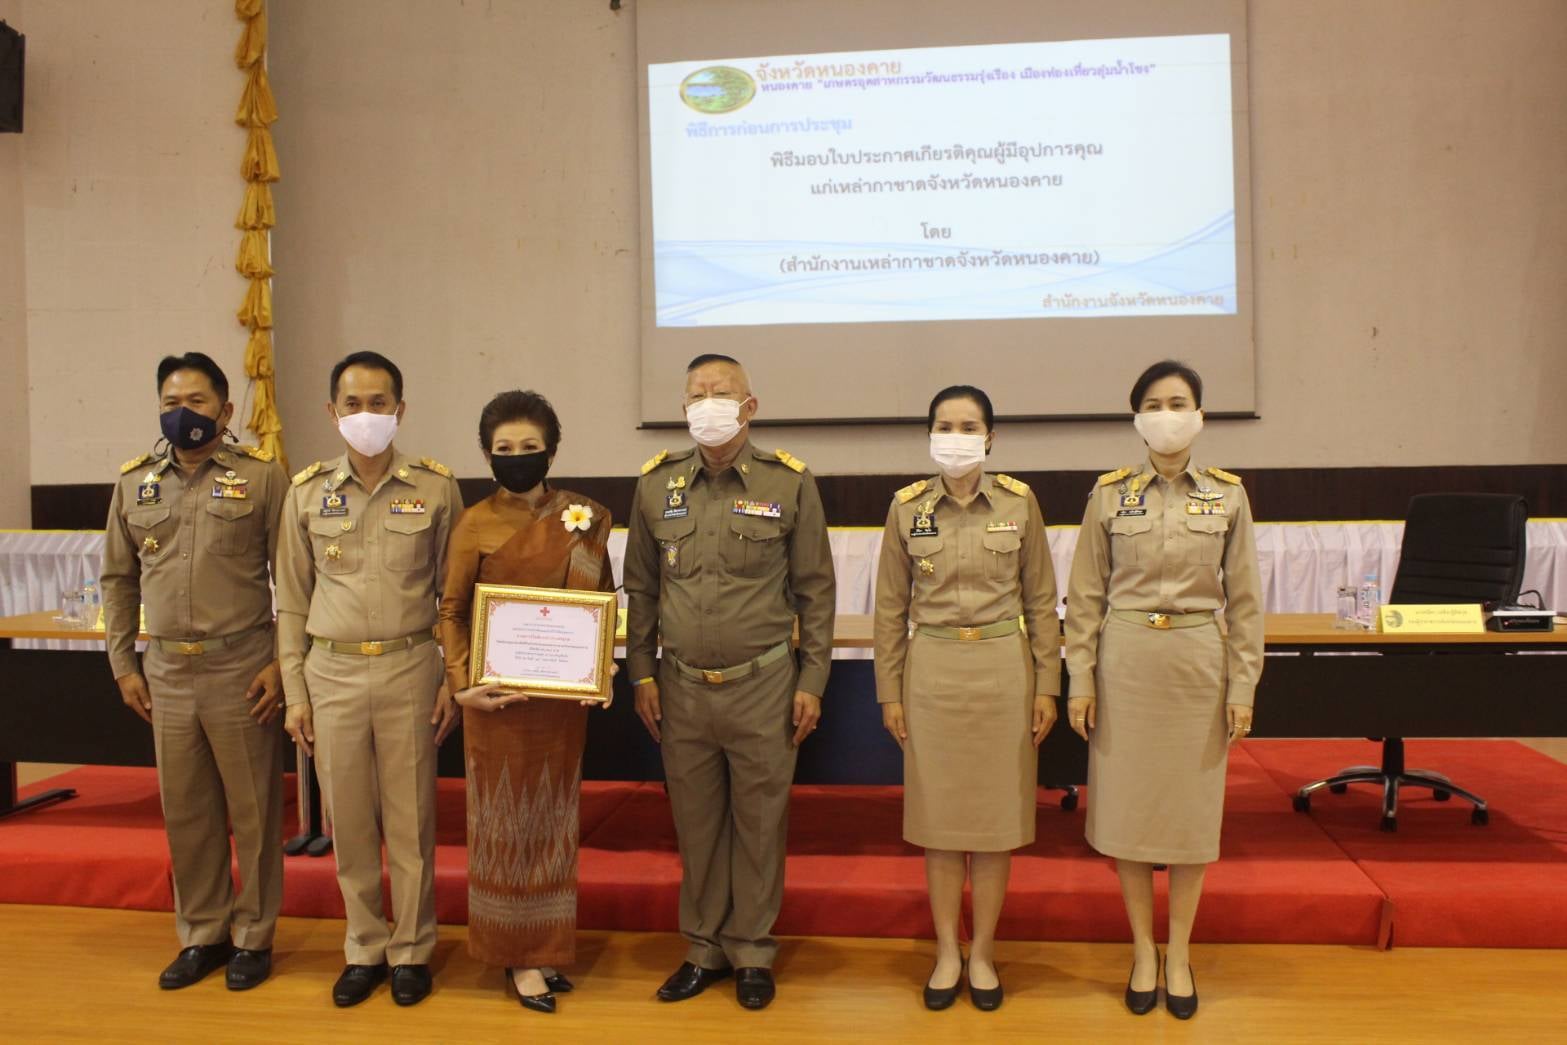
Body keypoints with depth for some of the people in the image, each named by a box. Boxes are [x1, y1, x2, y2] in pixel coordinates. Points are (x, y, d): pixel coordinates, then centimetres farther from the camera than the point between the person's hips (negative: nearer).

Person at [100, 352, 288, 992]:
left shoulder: (262, 477, -4)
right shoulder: (134, 483, 9)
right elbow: (118, 579, 15)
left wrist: (282, 664, -10)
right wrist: (124, 665, 9)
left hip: (241, 668, -4)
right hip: (165, 670, 4)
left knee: (253, 810, 6)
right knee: (185, 812, 13)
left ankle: (254, 938, 21)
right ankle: (202, 935, 29)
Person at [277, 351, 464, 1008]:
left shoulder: (435, 487, 0)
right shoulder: (307, 492, 5)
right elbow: (293, 602, 8)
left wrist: (452, 681, 0)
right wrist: (295, 694, 5)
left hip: (409, 669, -2)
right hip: (332, 672, 2)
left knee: (410, 819, 6)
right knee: (349, 821, 10)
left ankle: (411, 949, 23)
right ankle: (365, 948, 28)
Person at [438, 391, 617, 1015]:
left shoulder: (583, 519, 0)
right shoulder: (475, 525, -5)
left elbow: (601, 601, 7)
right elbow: (452, 612, 0)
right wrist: (462, 681, -13)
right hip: (499, 694, -2)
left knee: (552, 816, 13)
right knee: (505, 818, 8)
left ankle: (546, 946, 28)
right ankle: (516, 954, 22)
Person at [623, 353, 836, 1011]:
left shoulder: (789, 482, -3)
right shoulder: (656, 483, 4)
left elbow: (815, 588, 1)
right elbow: (641, 587, 10)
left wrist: (812, 681, -3)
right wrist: (642, 673, 6)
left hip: (763, 686, -2)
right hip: (681, 687, 2)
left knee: (759, 823, 9)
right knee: (695, 824, 13)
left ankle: (752, 952, 27)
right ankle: (704, 949, 31)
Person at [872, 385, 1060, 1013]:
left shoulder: (1019, 503, -1)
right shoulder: (906, 507, 0)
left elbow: (1040, 602, 3)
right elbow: (891, 607, 3)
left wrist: (1047, 684, 0)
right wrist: (890, 691, 1)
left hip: (1002, 670, 0)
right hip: (932, 671, 0)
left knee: (996, 815, 7)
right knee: (938, 814, 8)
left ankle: (983, 953, 24)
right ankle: (946, 952, 24)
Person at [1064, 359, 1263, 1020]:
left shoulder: (1228, 495, 2)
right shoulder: (1109, 493, 0)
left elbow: (1243, 598, 3)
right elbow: (1085, 595, 1)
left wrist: (1242, 686, -1)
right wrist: (1080, 679, -4)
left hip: (1199, 662, 1)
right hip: (1126, 662, 0)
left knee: (1192, 806, 8)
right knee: (1128, 804, 6)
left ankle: (1179, 954, 25)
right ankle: (1142, 950, 23)